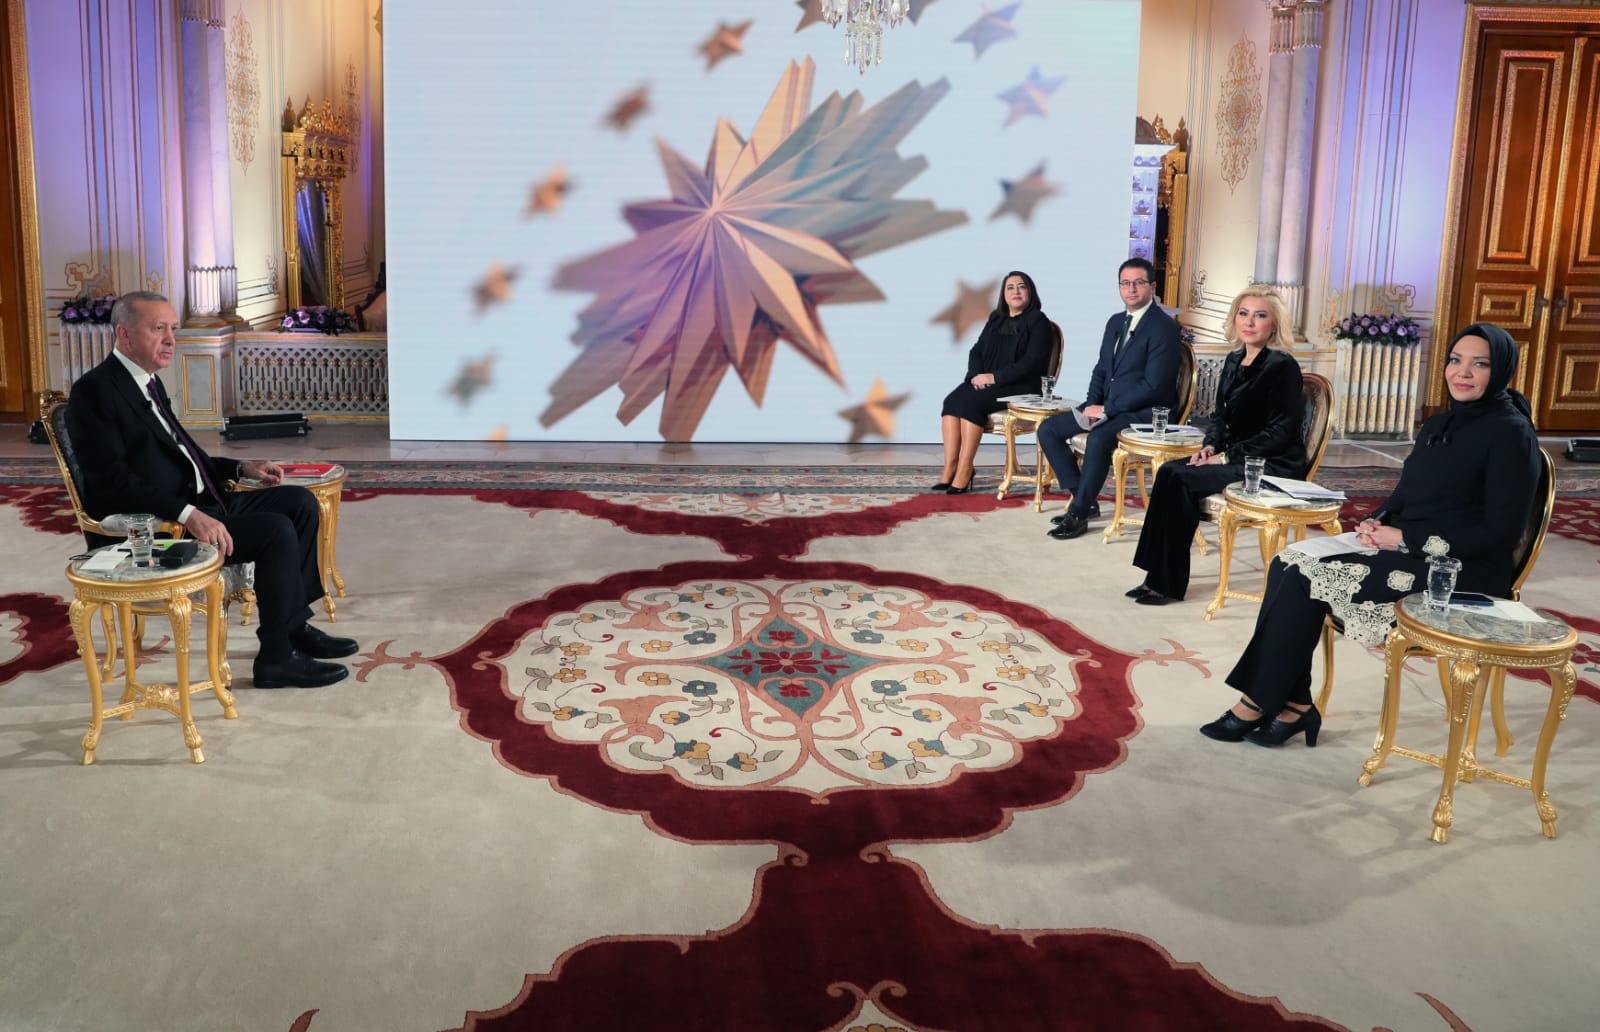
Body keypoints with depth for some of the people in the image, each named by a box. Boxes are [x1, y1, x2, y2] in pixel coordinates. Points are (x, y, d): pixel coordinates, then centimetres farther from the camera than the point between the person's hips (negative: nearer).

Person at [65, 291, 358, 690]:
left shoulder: (148, 383, 16)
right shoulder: (94, 391, -14)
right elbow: (113, 483, -23)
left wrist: (241, 468, 11)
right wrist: (188, 515, -32)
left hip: (198, 504, 10)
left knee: (300, 503, 4)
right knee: (276, 530, -22)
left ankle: (295, 624, 9)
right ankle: (277, 657, -11)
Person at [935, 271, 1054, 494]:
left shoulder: (1039, 323, -1)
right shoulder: (996, 318, 20)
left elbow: (1030, 364, -13)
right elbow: (976, 350, 15)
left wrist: (994, 377, -19)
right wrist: (977, 375, -7)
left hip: (1020, 388, -6)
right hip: (985, 382, 6)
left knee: (970, 402, -30)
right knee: (952, 400, -23)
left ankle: (964, 472, -28)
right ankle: (949, 468, -28)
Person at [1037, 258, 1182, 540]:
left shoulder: (1164, 328, -13)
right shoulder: (1116, 322, 14)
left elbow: (1153, 386, -19)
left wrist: (1107, 409, -18)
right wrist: (1092, 403, -1)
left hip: (1144, 411, -9)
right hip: (1107, 406, 9)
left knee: (1098, 439, -36)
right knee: (1048, 429, -3)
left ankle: (1079, 512, -21)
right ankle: (1085, 498, 1)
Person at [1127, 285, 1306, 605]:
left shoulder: (1283, 366, -12)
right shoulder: (1234, 361, 12)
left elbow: (1279, 433, -16)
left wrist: (1227, 457, -18)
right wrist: (1210, 446, -1)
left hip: (1273, 465, -8)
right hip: (1238, 458, 8)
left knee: (1181, 480, -24)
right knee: (1169, 471, -17)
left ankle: (1169, 584, -16)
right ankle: (1159, 578, -18)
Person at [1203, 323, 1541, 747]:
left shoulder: (1512, 433, -10)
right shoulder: (1440, 424, 15)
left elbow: (1500, 534, -15)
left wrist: (1404, 537, -16)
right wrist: (1376, 523, -2)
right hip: (1408, 552, 8)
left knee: (1305, 580, -22)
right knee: (1287, 564, -14)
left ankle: (1257, 705, -11)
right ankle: (1294, 704, -14)